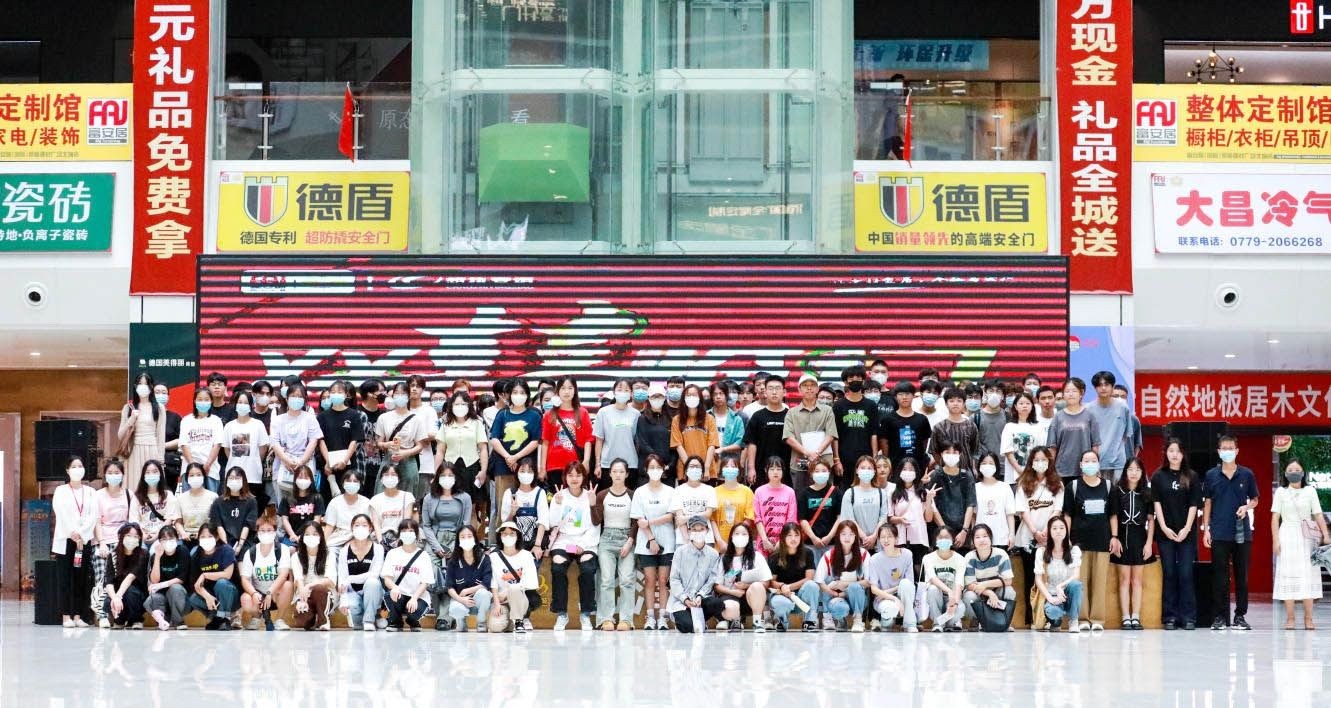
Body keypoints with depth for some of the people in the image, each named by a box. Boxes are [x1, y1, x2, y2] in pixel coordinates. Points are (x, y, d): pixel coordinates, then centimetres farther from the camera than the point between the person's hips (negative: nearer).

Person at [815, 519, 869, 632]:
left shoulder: (863, 554, -3)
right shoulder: (829, 556, -3)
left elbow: (869, 582, -9)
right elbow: (818, 581, -10)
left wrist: (847, 584, -17)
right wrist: (838, 595, -17)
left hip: (857, 598, 1)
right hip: (835, 597, -1)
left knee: (854, 587, -33)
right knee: (840, 607, -37)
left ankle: (858, 620, -14)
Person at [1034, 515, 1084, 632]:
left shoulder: (1074, 550, -2)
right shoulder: (1041, 552, -2)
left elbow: (1076, 576, -11)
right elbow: (1039, 579, -4)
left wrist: (1060, 586, -28)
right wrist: (1050, 598, -19)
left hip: (1068, 594, 1)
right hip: (1051, 595, -1)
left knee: (1075, 584, -36)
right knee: (1053, 612, -38)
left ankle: (1073, 621, -13)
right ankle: (1055, 621, 5)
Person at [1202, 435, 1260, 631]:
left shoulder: (1247, 475, 5)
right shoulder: (1211, 475, 5)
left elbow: (1254, 499, 13)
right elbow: (1207, 503, 9)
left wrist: (1247, 507, -9)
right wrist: (1206, 529, 3)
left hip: (1242, 533, 0)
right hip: (1219, 534, 0)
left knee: (1241, 576, 3)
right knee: (1219, 577, 0)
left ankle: (1240, 616, 10)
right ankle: (1220, 617, 5)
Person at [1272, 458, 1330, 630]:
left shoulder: (1310, 491, 6)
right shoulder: (1281, 492, 5)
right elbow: (1275, 518, 3)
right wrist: (1275, 540, -5)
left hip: (1307, 538, 1)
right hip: (1287, 537, -1)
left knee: (1308, 576, -2)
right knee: (1289, 577, -2)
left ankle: (1308, 619, 0)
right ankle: (1290, 619, 0)